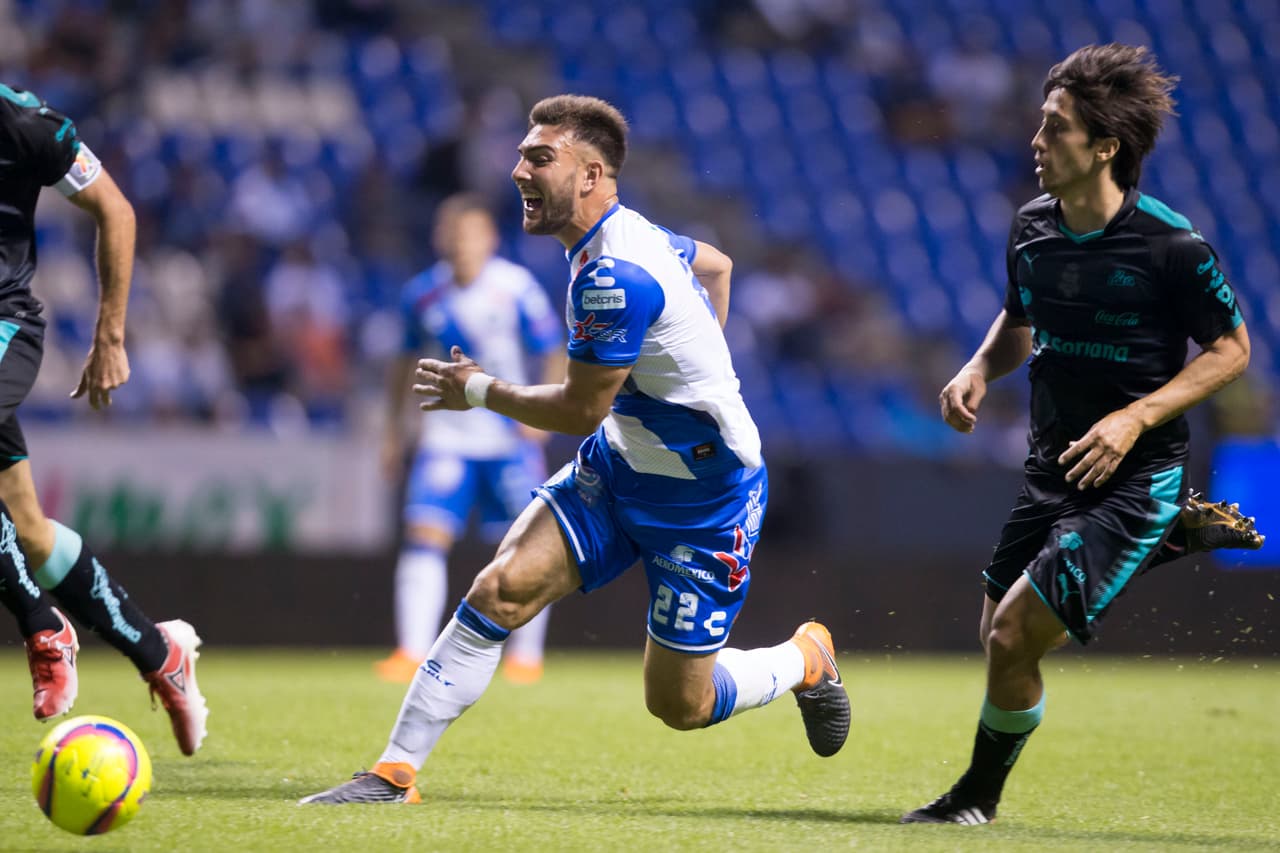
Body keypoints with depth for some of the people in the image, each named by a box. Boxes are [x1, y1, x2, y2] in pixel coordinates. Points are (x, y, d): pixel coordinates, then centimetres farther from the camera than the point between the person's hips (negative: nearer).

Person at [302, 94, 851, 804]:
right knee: (500, 590, -12)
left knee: (677, 705, 2)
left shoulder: (615, 275, -29)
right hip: (618, 468, 8)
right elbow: (716, 265, 21)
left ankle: (805, 659, 32)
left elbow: (580, 411, -21)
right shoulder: (630, 234, 1)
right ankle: (394, 774, -9)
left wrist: (479, 391, -6)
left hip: (705, 501, -8)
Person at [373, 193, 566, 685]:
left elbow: (554, 355, -2)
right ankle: (412, 653, -14)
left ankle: (526, 654, 16)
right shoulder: (422, 295, -1)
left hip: (511, 437, -1)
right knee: (425, 535, -13)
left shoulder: (517, 288, -9)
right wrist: (394, 431, 13)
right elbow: (406, 362, 14)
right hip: (448, 436, 2)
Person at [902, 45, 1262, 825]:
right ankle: (1179, 532, 32)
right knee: (1002, 637, 14)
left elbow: (1231, 350, -9)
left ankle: (981, 795, 12)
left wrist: (1136, 418, -21)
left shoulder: (1172, 245, -19)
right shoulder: (1032, 228, 0)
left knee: (1014, 636, -14)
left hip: (1136, 476, -7)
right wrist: (979, 372, -3)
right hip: (1055, 468, 7)